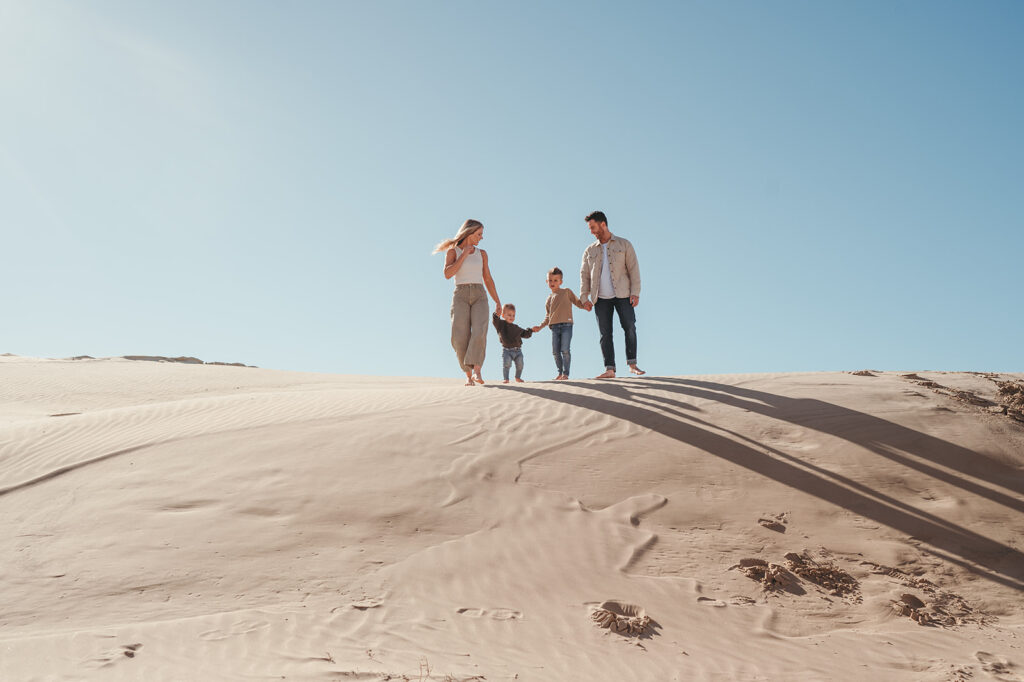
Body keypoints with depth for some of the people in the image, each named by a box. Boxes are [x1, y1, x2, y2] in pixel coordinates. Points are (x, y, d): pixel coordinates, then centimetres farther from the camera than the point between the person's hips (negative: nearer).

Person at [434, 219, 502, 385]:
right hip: (460, 296, -2)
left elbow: (488, 279, 19)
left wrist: (498, 302, 14)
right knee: (461, 338, -15)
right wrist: (464, 254, -7)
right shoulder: (453, 251, 5)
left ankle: (476, 371, -30)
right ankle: (468, 374, 1)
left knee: (479, 332, -24)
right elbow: (447, 274, -11)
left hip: (479, 297, 2)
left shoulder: (481, 253, 16)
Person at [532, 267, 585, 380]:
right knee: (555, 351, 2)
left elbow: (577, 302, 12)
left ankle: (566, 373, -4)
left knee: (565, 350, -12)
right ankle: (560, 372, 14)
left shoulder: (567, 292, 7)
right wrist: (541, 326, 14)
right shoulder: (549, 298, 18)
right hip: (554, 327, 4)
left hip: (566, 325, -4)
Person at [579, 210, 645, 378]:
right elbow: (584, 275, 13)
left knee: (630, 328, -6)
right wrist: (584, 298, 3)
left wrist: (635, 293, -8)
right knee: (605, 334, -3)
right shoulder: (589, 251, 15)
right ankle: (609, 369, -3)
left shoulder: (624, 245, 7)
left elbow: (634, 269, 2)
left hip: (622, 295, -2)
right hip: (601, 298, 2)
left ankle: (632, 364, 6)